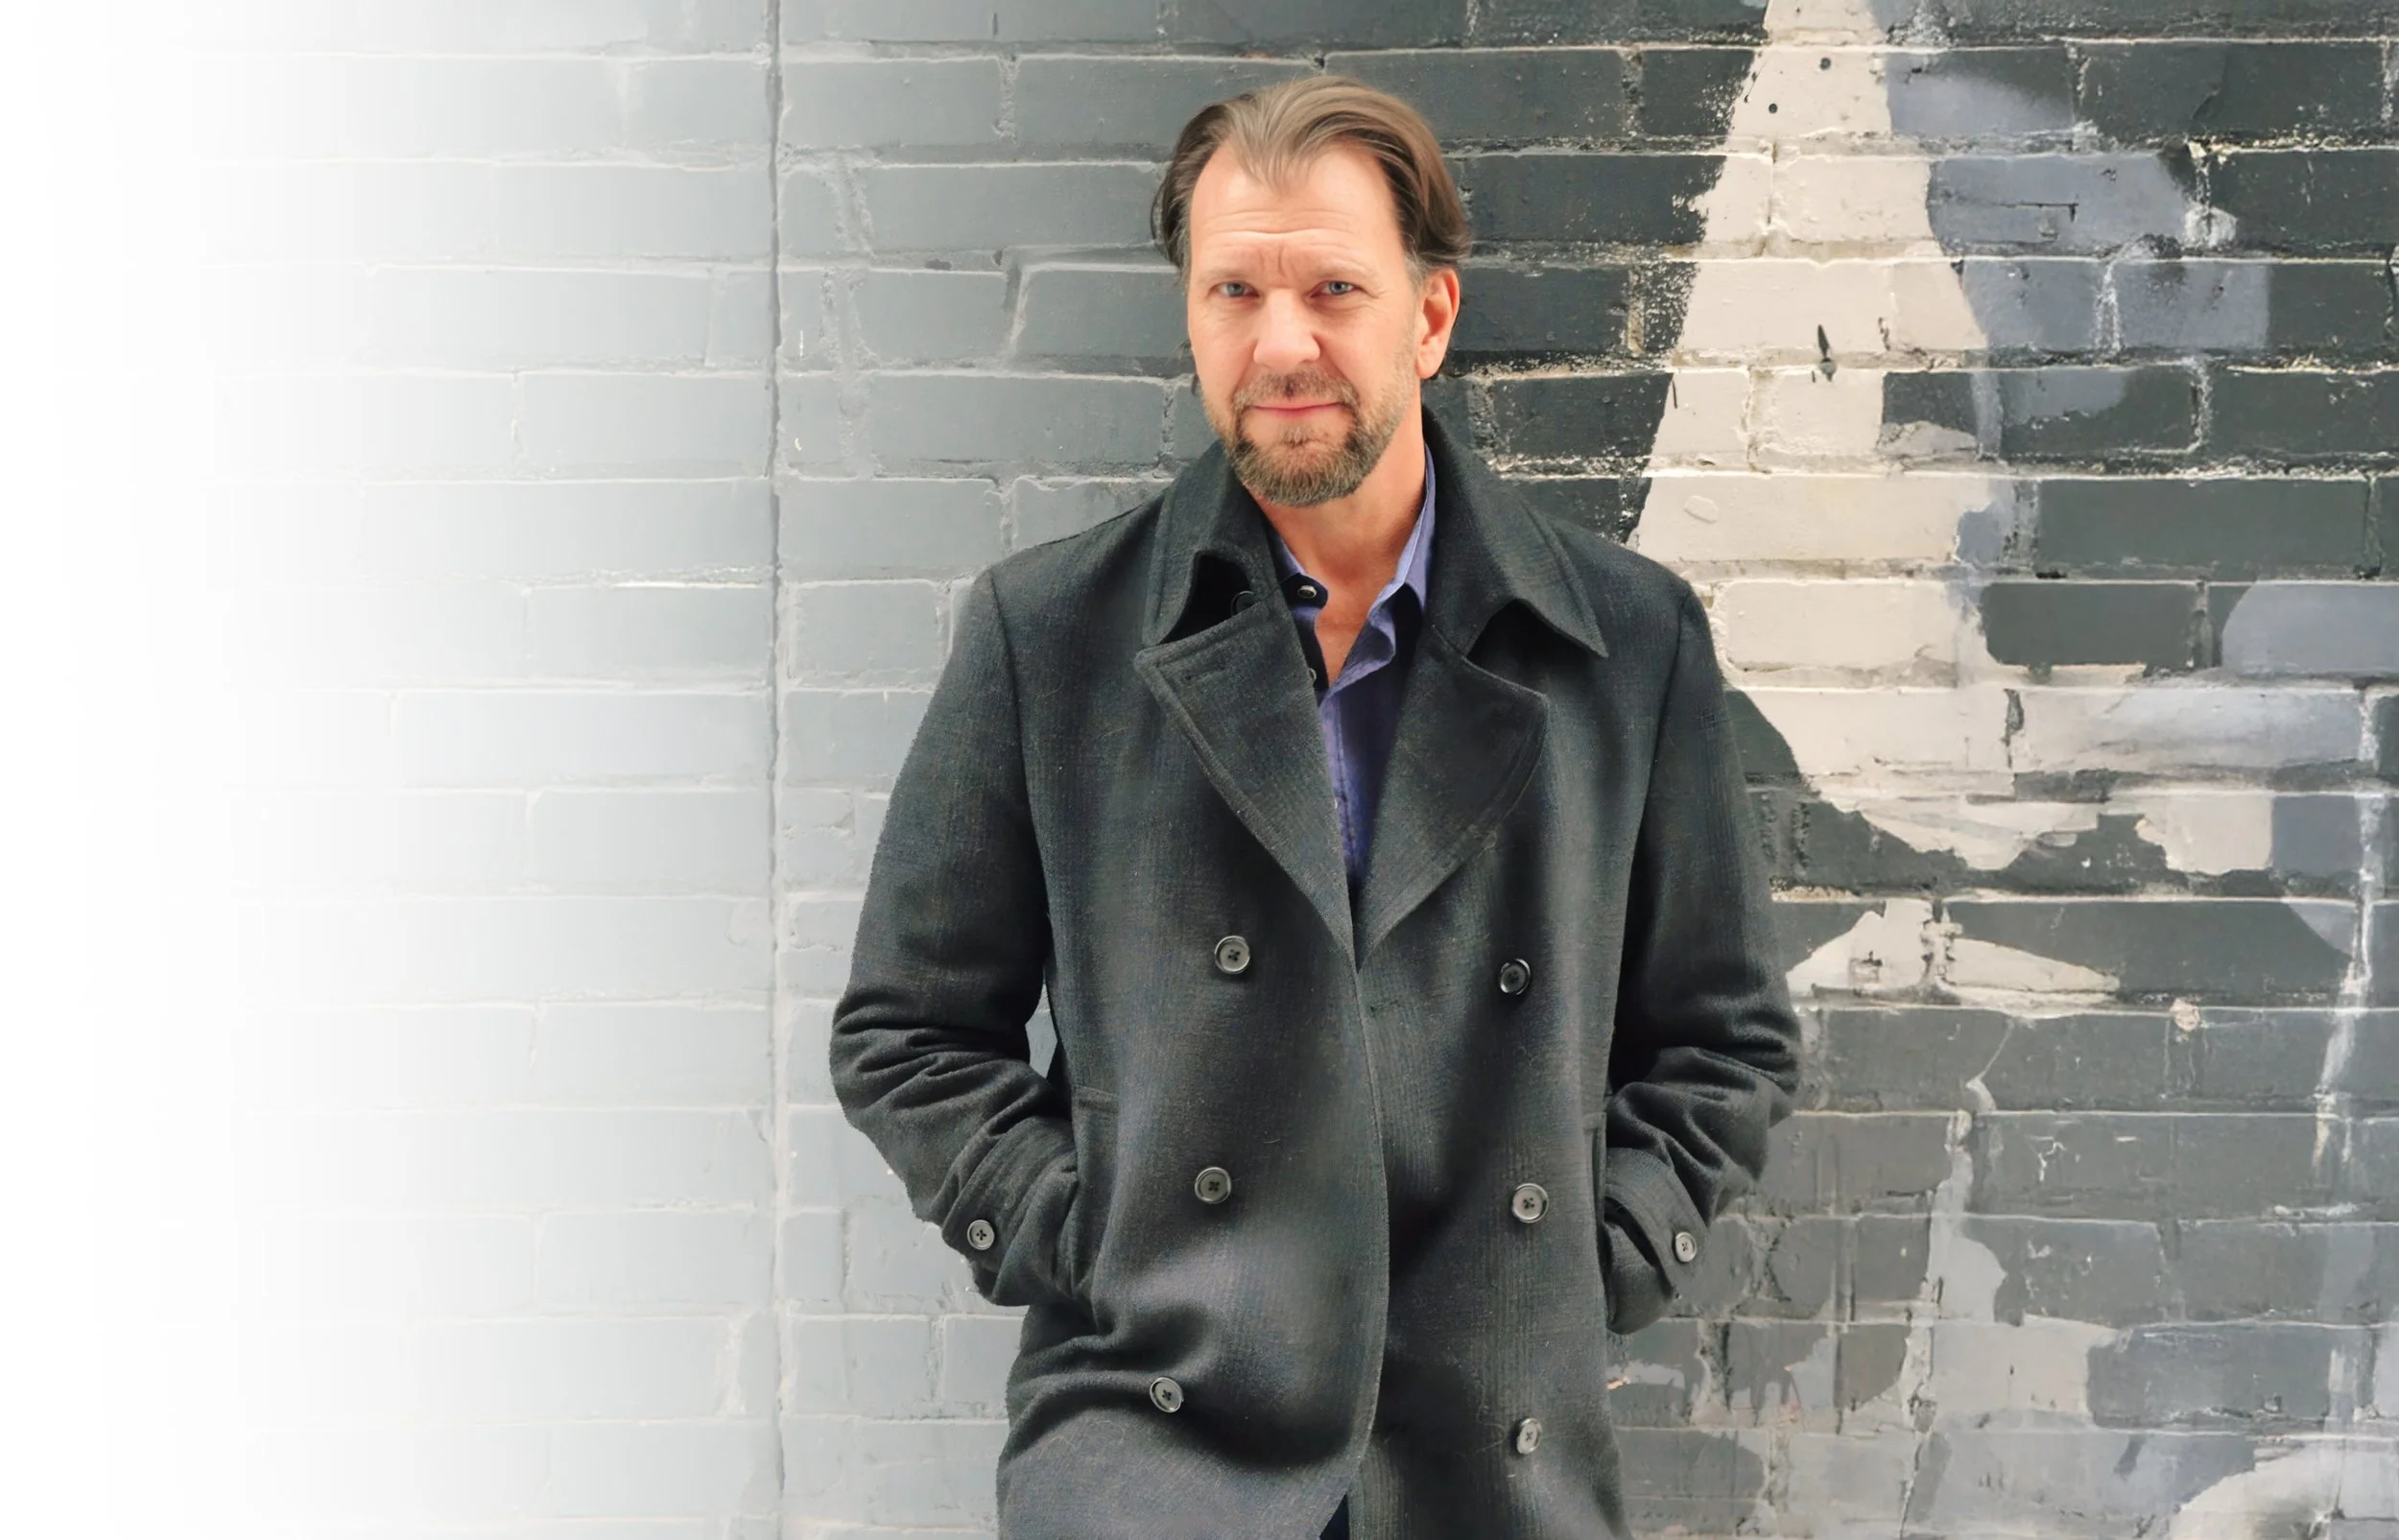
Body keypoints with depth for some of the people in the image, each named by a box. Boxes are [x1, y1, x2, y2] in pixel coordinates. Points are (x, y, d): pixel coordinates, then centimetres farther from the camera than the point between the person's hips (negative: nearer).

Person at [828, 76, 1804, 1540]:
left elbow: (1728, 1041, 13)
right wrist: (1093, 1258, -3)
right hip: (1157, 1409, -1)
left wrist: (1587, 1282, 2)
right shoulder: (1047, 631, 4)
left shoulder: (1634, 640, 6)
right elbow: (910, 1032, 8)